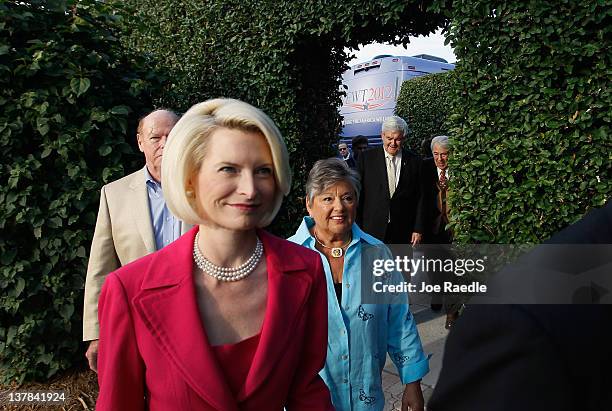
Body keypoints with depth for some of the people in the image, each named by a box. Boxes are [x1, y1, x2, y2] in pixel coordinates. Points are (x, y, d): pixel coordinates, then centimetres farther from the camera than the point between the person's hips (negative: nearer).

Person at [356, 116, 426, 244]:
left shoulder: (415, 162, 4)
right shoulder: (366, 158, 1)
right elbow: (358, 194, 1)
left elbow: (420, 198, 6)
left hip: (403, 233, 1)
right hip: (371, 230, -1)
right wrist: (357, 228, -2)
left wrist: (418, 229, 2)